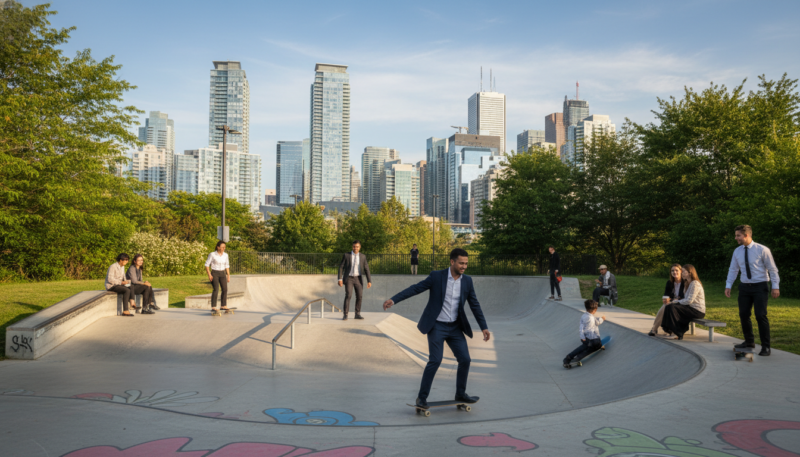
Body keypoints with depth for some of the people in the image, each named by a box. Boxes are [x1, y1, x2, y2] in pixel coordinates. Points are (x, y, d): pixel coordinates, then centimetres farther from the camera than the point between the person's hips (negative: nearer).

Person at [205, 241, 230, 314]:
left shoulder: (225, 255, 3)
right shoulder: (212, 254, -11)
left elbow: (227, 266, 12)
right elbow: (207, 264, -7)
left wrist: (228, 275, 9)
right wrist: (209, 275, -14)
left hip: (222, 274, 5)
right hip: (214, 273, -5)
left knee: (225, 289, 2)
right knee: (216, 289, -19)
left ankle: (223, 306, 17)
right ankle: (213, 307, -18)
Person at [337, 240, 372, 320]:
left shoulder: (363, 256, 2)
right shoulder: (346, 255, -4)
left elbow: (366, 269, 2)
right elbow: (341, 267, -4)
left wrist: (369, 281, -4)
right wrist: (340, 279, -13)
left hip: (358, 279, 3)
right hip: (349, 278, -3)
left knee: (359, 296, 0)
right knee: (348, 296, -15)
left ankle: (357, 314, 13)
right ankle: (345, 315, -11)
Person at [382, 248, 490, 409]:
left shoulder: (467, 281, 1)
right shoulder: (436, 276, -11)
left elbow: (475, 305, 6)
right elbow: (415, 289, -13)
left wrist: (484, 327, 1)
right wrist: (393, 299, -24)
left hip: (455, 327, 5)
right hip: (437, 326, -4)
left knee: (465, 360, 1)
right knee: (435, 360, -15)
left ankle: (460, 394, 21)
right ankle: (422, 397, -1)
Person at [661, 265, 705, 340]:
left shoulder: (695, 284, -15)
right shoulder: (689, 283, 16)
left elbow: (689, 300, -21)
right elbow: (687, 299, 16)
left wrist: (677, 302, -8)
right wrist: (676, 301, 0)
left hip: (698, 311, -10)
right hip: (692, 308, 10)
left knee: (673, 308, -21)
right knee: (670, 306, -1)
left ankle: (677, 334, -13)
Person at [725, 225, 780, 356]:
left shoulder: (762, 250, -9)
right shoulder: (737, 251, 5)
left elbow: (772, 269, -5)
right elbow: (733, 270, 10)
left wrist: (775, 286, -10)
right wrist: (728, 286, 3)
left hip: (760, 286, -5)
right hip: (745, 286, 5)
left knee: (760, 315, -8)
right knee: (743, 315, 6)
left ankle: (766, 347, 3)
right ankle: (749, 341, 23)